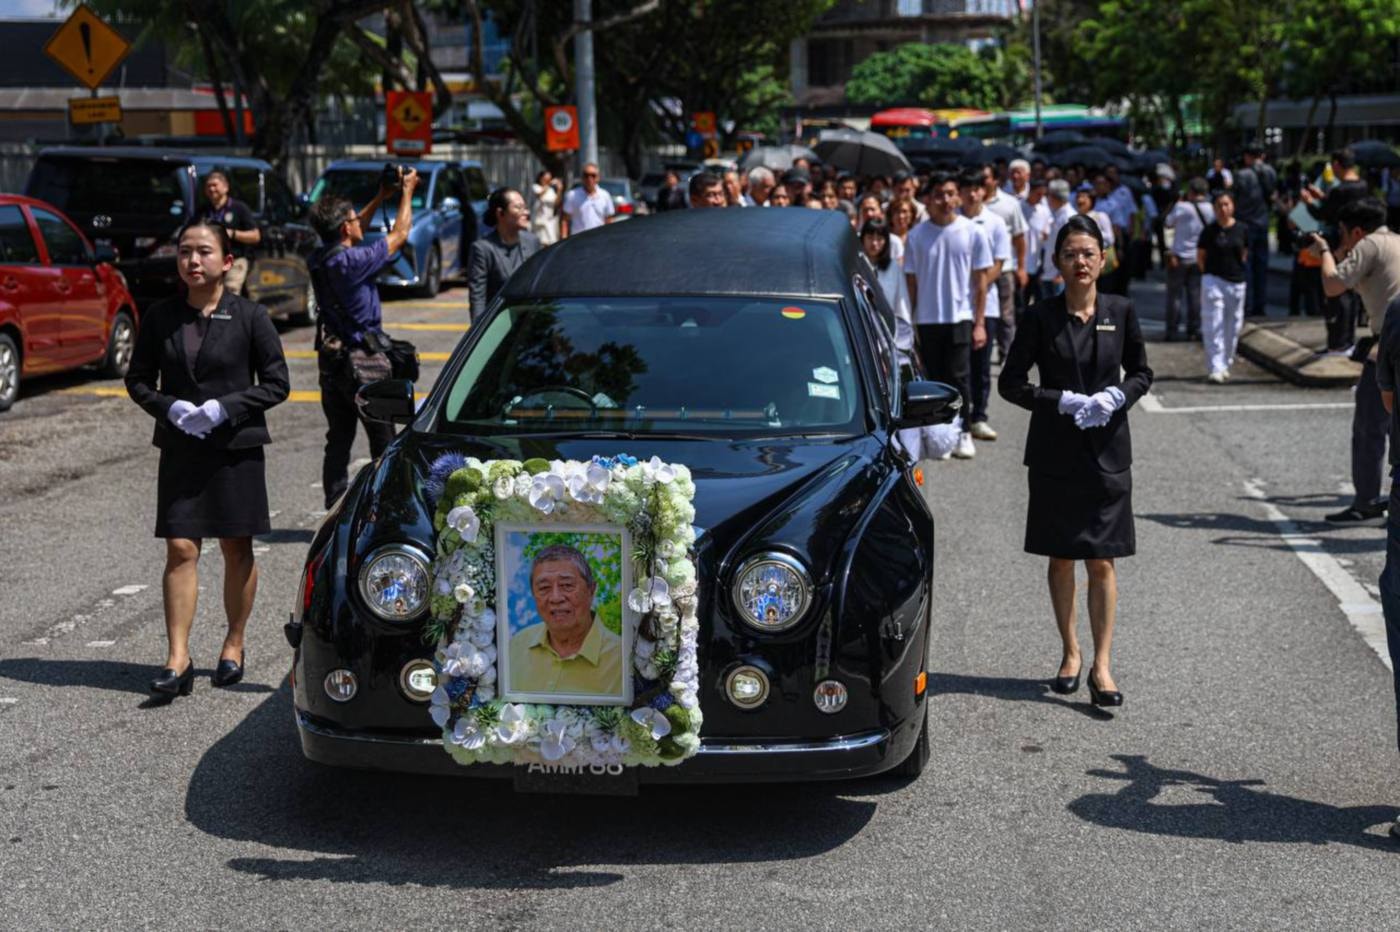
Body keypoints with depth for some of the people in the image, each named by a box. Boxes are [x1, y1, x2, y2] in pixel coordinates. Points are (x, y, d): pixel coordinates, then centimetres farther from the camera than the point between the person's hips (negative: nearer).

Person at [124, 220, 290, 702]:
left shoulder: (250, 317, -5)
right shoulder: (160, 317, 2)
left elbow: (277, 384, -3)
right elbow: (138, 379, 9)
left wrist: (224, 408, -15)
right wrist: (169, 408, -11)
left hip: (236, 448, -1)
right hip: (180, 448, 1)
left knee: (236, 549, 8)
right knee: (181, 550, -4)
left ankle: (234, 643, 25)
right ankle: (177, 659, -5)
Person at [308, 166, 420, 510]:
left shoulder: (319, 259, 2)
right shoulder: (352, 261, -19)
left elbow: (351, 233, 22)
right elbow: (399, 235, -8)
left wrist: (381, 197, 24)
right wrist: (407, 192, 6)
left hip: (330, 360, 8)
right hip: (362, 362, -8)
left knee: (338, 439, 12)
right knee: (384, 442, 1)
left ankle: (335, 509, 15)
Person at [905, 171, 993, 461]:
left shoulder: (972, 232, -2)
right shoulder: (916, 236, 1)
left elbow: (980, 280, 1)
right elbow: (911, 282, 6)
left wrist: (980, 323, -3)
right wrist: (909, 323, 3)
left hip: (960, 317, -2)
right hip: (927, 319, 2)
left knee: (959, 376, -3)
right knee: (934, 378, 8)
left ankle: (963, 433, 9)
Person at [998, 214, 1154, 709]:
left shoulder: (1120, 312, 0)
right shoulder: (1040, 317, -5)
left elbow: (1142, 372, 11)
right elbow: (1010, 381, -2)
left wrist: (1115, 396, -10)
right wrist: (1065, 402, -13)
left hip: (1108, 450, 0)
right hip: (1055, 450, 0)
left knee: (1102, 560, -2)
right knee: (1060, 557, 10)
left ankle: (1101, 664, 0)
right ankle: (1070, 653, 25)